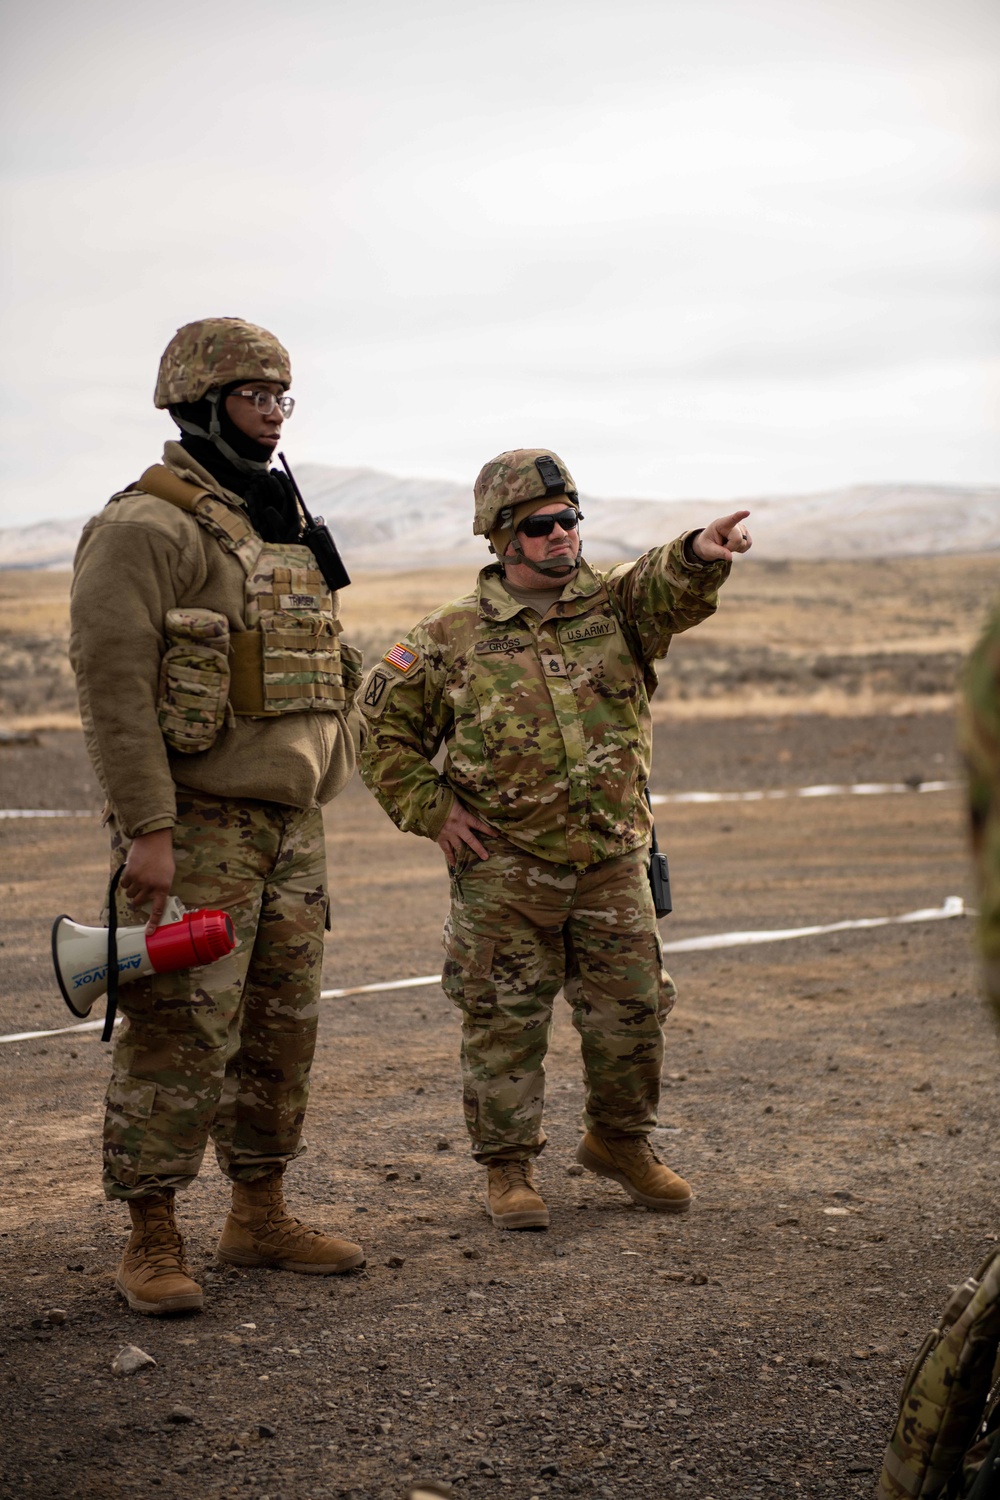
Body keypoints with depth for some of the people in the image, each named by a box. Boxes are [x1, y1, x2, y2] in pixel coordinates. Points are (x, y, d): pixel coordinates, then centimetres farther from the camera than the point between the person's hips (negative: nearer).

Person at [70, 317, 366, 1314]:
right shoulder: (148, 527, -11)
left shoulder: (280, 525, 17)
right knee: (181, 1035, -6)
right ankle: (152, 1242, 4)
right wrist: (146, 828, -23)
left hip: (288, 822, 8)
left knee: (282, 1030, 12)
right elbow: (111, 681, -18)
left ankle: (260, 1216, 24)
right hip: (196, 827, -8)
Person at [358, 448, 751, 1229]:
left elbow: (668, 587, -20)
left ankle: (619, 1141, 32)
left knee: (632, 1011, 10)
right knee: (506, 1020, 4)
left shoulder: (616, 606, 2)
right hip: (505, 868, -2)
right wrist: (431, 809, -2)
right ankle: (509, 1166, 19)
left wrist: (699, 552, -43)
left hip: (614, 862, 2)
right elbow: (383, 723, 6)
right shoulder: (453, 638, -1)